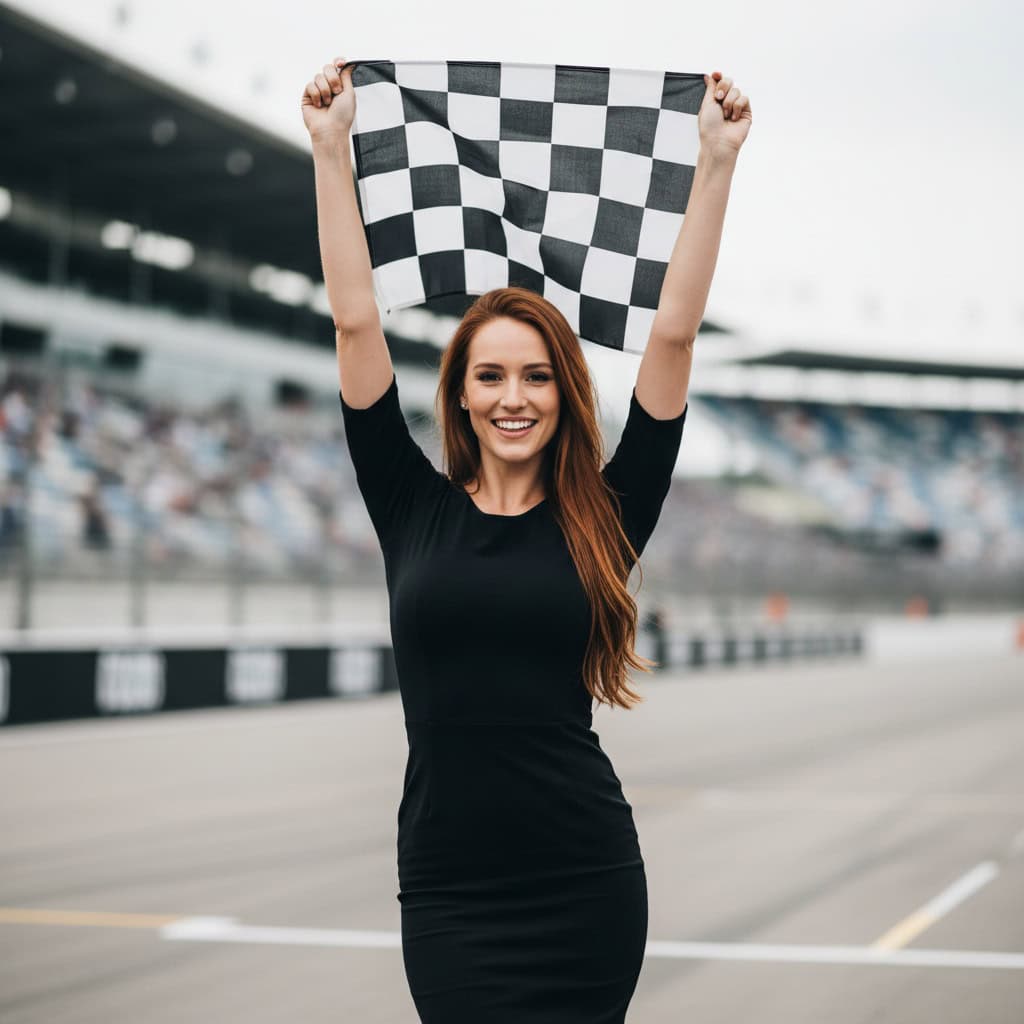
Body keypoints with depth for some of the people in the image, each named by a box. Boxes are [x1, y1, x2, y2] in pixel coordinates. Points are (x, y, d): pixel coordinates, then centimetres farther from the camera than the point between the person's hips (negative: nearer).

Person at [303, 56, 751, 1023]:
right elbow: (356, 324, 4)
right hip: (449, 888, 0)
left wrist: (716, 161, 2)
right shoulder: (414, 507, 5)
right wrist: (331, 149, 5)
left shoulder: (604, 517, 4)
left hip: (585, 880, 0)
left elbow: (672, 333, 2)